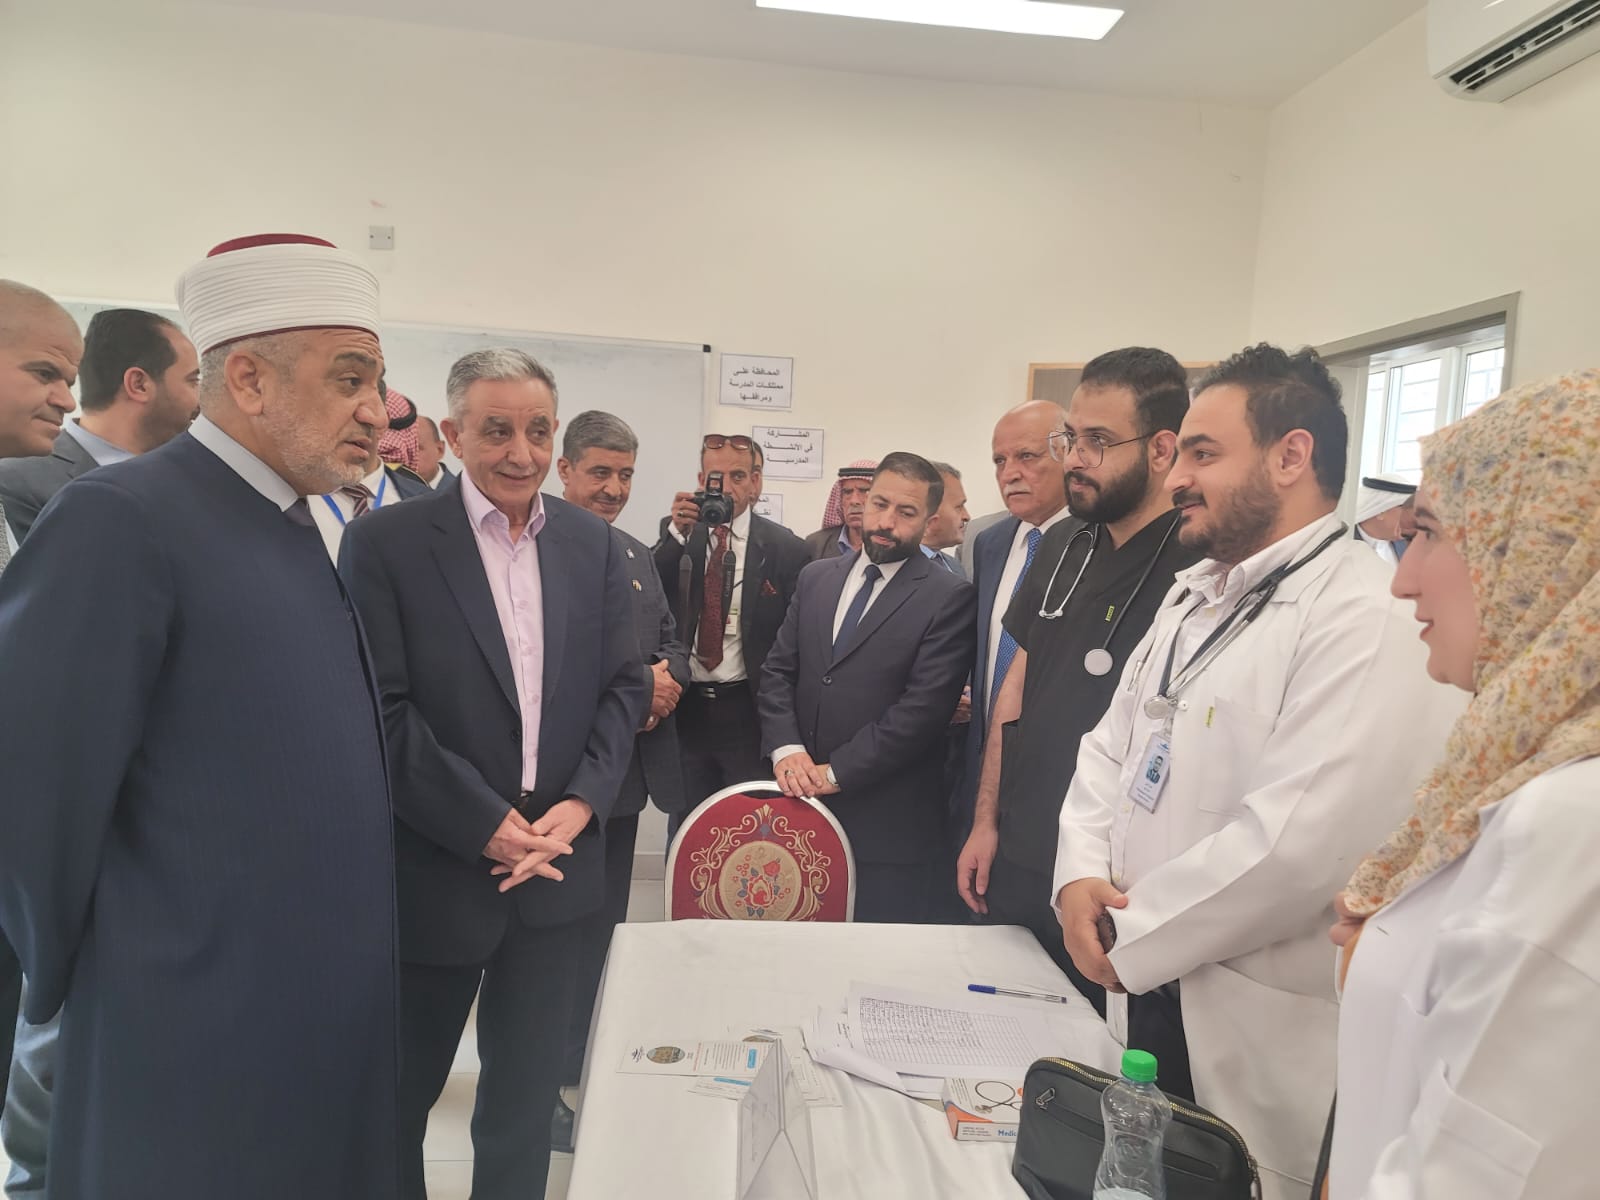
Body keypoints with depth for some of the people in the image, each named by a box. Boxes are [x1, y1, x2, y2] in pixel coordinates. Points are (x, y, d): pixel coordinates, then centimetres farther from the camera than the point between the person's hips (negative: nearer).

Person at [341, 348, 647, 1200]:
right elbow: (380, 709, -12)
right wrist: (489, 826, -16)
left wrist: (578, 806, -10)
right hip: (433, 868, -3)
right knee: (399, 1092, 18)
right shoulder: (384, 542, -7)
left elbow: (624, 688, 4)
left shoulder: (593, 544, 4)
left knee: (527, 1092, 17)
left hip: (556, 864, 3)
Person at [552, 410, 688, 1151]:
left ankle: (579, 1070, 36)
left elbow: (672, 644, 15)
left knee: (601, 929, 18)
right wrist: (636, 687, -20)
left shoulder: (639, 556, 14)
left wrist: (667, 681, -8)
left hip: (626, 775, 8)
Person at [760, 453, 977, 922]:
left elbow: (924, 707, -14)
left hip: (889, 820, -4)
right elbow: (778, 670, 9)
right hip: (804, 802, 4)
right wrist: (786, 749, -8)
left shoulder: (950, 598, -6)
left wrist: (837, 772, -14)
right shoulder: (815, 577, 11)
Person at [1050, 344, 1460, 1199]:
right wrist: (1081, 876, -8)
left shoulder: (1368, 621, -20)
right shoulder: (1192, 595, 9)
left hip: (1257, 1036, -8)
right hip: (1142, 996, 8)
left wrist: (1130, 938, -17)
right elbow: (1112, 746, 9)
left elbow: (1300, 842, -28)